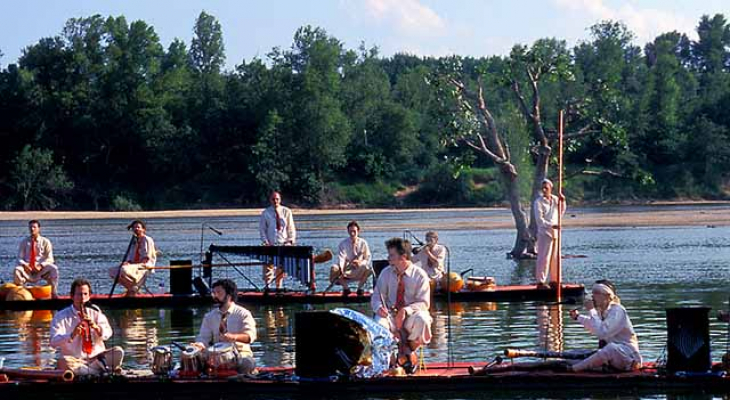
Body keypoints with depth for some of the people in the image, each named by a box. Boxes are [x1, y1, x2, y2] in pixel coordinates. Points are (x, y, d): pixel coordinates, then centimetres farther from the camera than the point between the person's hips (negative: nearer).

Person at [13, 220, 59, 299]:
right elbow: (20, 258, 6)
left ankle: (53, 293, -26)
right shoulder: (24, 242, 12)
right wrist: (24, 265, -17)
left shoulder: (45, 242, 7)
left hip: (41, 269, -1)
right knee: (17, 271, -34)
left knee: (53, 269, -32)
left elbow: (49, 259, -1)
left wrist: (40, 266, -20)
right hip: (27, 269, 1)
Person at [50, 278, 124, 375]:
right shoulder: (61, 316, 0)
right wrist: (72, 335, -30)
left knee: (118, 352, -22)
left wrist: (96, 327, -23)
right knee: (63, 362, -36)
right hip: (75, 361, -3)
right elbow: (54, 342, -11)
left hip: (97, 358, 3)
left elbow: (107, 334, 0)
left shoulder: (95, 312, 11)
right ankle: (104, 371, -30)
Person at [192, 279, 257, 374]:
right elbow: (203, 338, 6)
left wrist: (234, 337, -37)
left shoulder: (243, 314, 1)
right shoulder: (209, 316, 13)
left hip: (240, 353, -3)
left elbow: (250, 336, -15)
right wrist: (200, 345, -20)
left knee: (247, 363, -38)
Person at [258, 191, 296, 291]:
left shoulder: (286, 212, 6)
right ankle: (267, 286, -2)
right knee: (268, 266, -5)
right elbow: (262, 229, 5)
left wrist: (291, 240, -4)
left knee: (282, 267, 1)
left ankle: (278, 287, 7)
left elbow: (291, 228, 9)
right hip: (271, 245, -1)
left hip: (284, 244, 1)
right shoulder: (266, 213, 4)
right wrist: (265, 242, -8)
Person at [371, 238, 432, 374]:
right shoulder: (386, 273, 6)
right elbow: (376, 296, 7)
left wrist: (406, 310, -25)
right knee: (379, 323, -34)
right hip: (390, 315, 2)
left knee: (421, 319, -37)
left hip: (410, 317, -2)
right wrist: (379, 307, -18)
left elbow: (424, 303, -8)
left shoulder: (419, 275, -4)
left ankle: (410, 351, -11)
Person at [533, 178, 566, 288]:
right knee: (544, 258, -9)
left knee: (555, 258, 10)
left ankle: (554, 280, 19)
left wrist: (562, 202, 6)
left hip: (555, 233, 6)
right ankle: (540, 281, -6)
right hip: (544, 233, -6)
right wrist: (551, 225, -25)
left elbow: (561, 212, 22)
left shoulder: (555, 199, 9)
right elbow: (539, 220, -15)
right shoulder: (539, 202, -9)